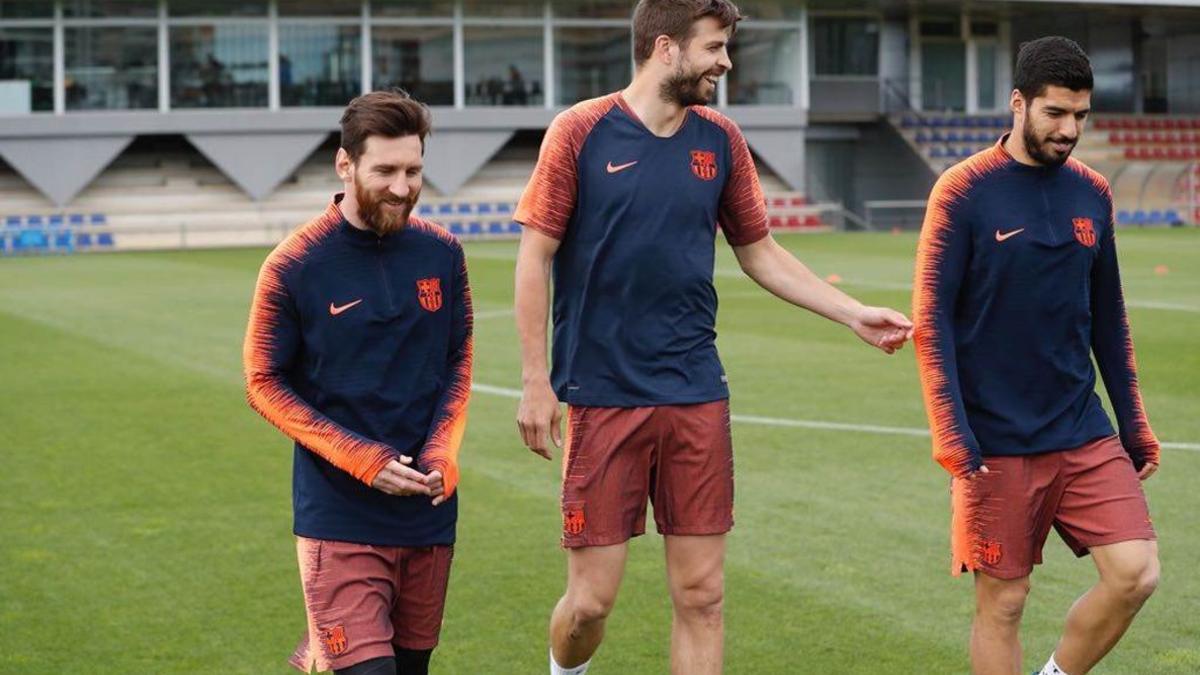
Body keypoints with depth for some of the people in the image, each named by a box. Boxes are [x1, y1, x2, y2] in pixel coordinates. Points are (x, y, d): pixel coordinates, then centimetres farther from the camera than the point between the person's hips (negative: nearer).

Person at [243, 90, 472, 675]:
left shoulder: (441, 254, 4)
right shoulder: (294, 267, -8)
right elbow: (265, 385, -4)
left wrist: (443, 453, -4)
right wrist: (363, 461, -13)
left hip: (429, 510, 4)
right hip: (339, 513, -4)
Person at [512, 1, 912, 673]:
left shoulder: (721, 139, 8)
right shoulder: (580, 132, -5)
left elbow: (760, 252, 18)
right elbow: (536, 258, -3)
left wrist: (855, 314, 12)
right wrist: (536, 380, -8)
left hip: (697, 396, 4)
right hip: (602, 397, -4)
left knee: (702, 596, 3)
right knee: (591, 599, -1)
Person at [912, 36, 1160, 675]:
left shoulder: (1091, 194, 8)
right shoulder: (964, 191, -6)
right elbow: (931, 319, -8)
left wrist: (1134, 424, 15)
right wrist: (953, 436, -15)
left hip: (1084, 434, 4)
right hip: (996, 442, -4)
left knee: (1134, 572, -7)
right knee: (1002, 601, 2)